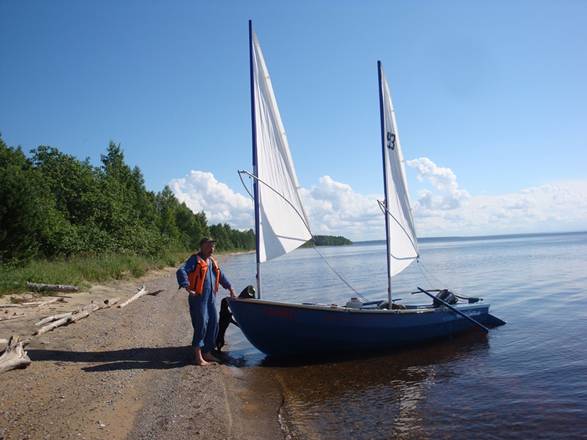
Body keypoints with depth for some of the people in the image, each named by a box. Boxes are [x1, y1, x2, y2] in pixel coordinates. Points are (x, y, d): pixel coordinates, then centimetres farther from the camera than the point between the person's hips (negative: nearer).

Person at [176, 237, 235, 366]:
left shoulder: (212, 261, 17)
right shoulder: (195, 259, -7)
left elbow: (221, 275, 31)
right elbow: (181, 271, -20)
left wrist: (230, 287, 32)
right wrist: (188, 287, -26)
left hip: (211, 298, 8)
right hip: (198, 298, -8)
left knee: (213, 325, 10)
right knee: (201, 326, -7)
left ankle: (207, 353, 24)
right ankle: (199, 357, 1)